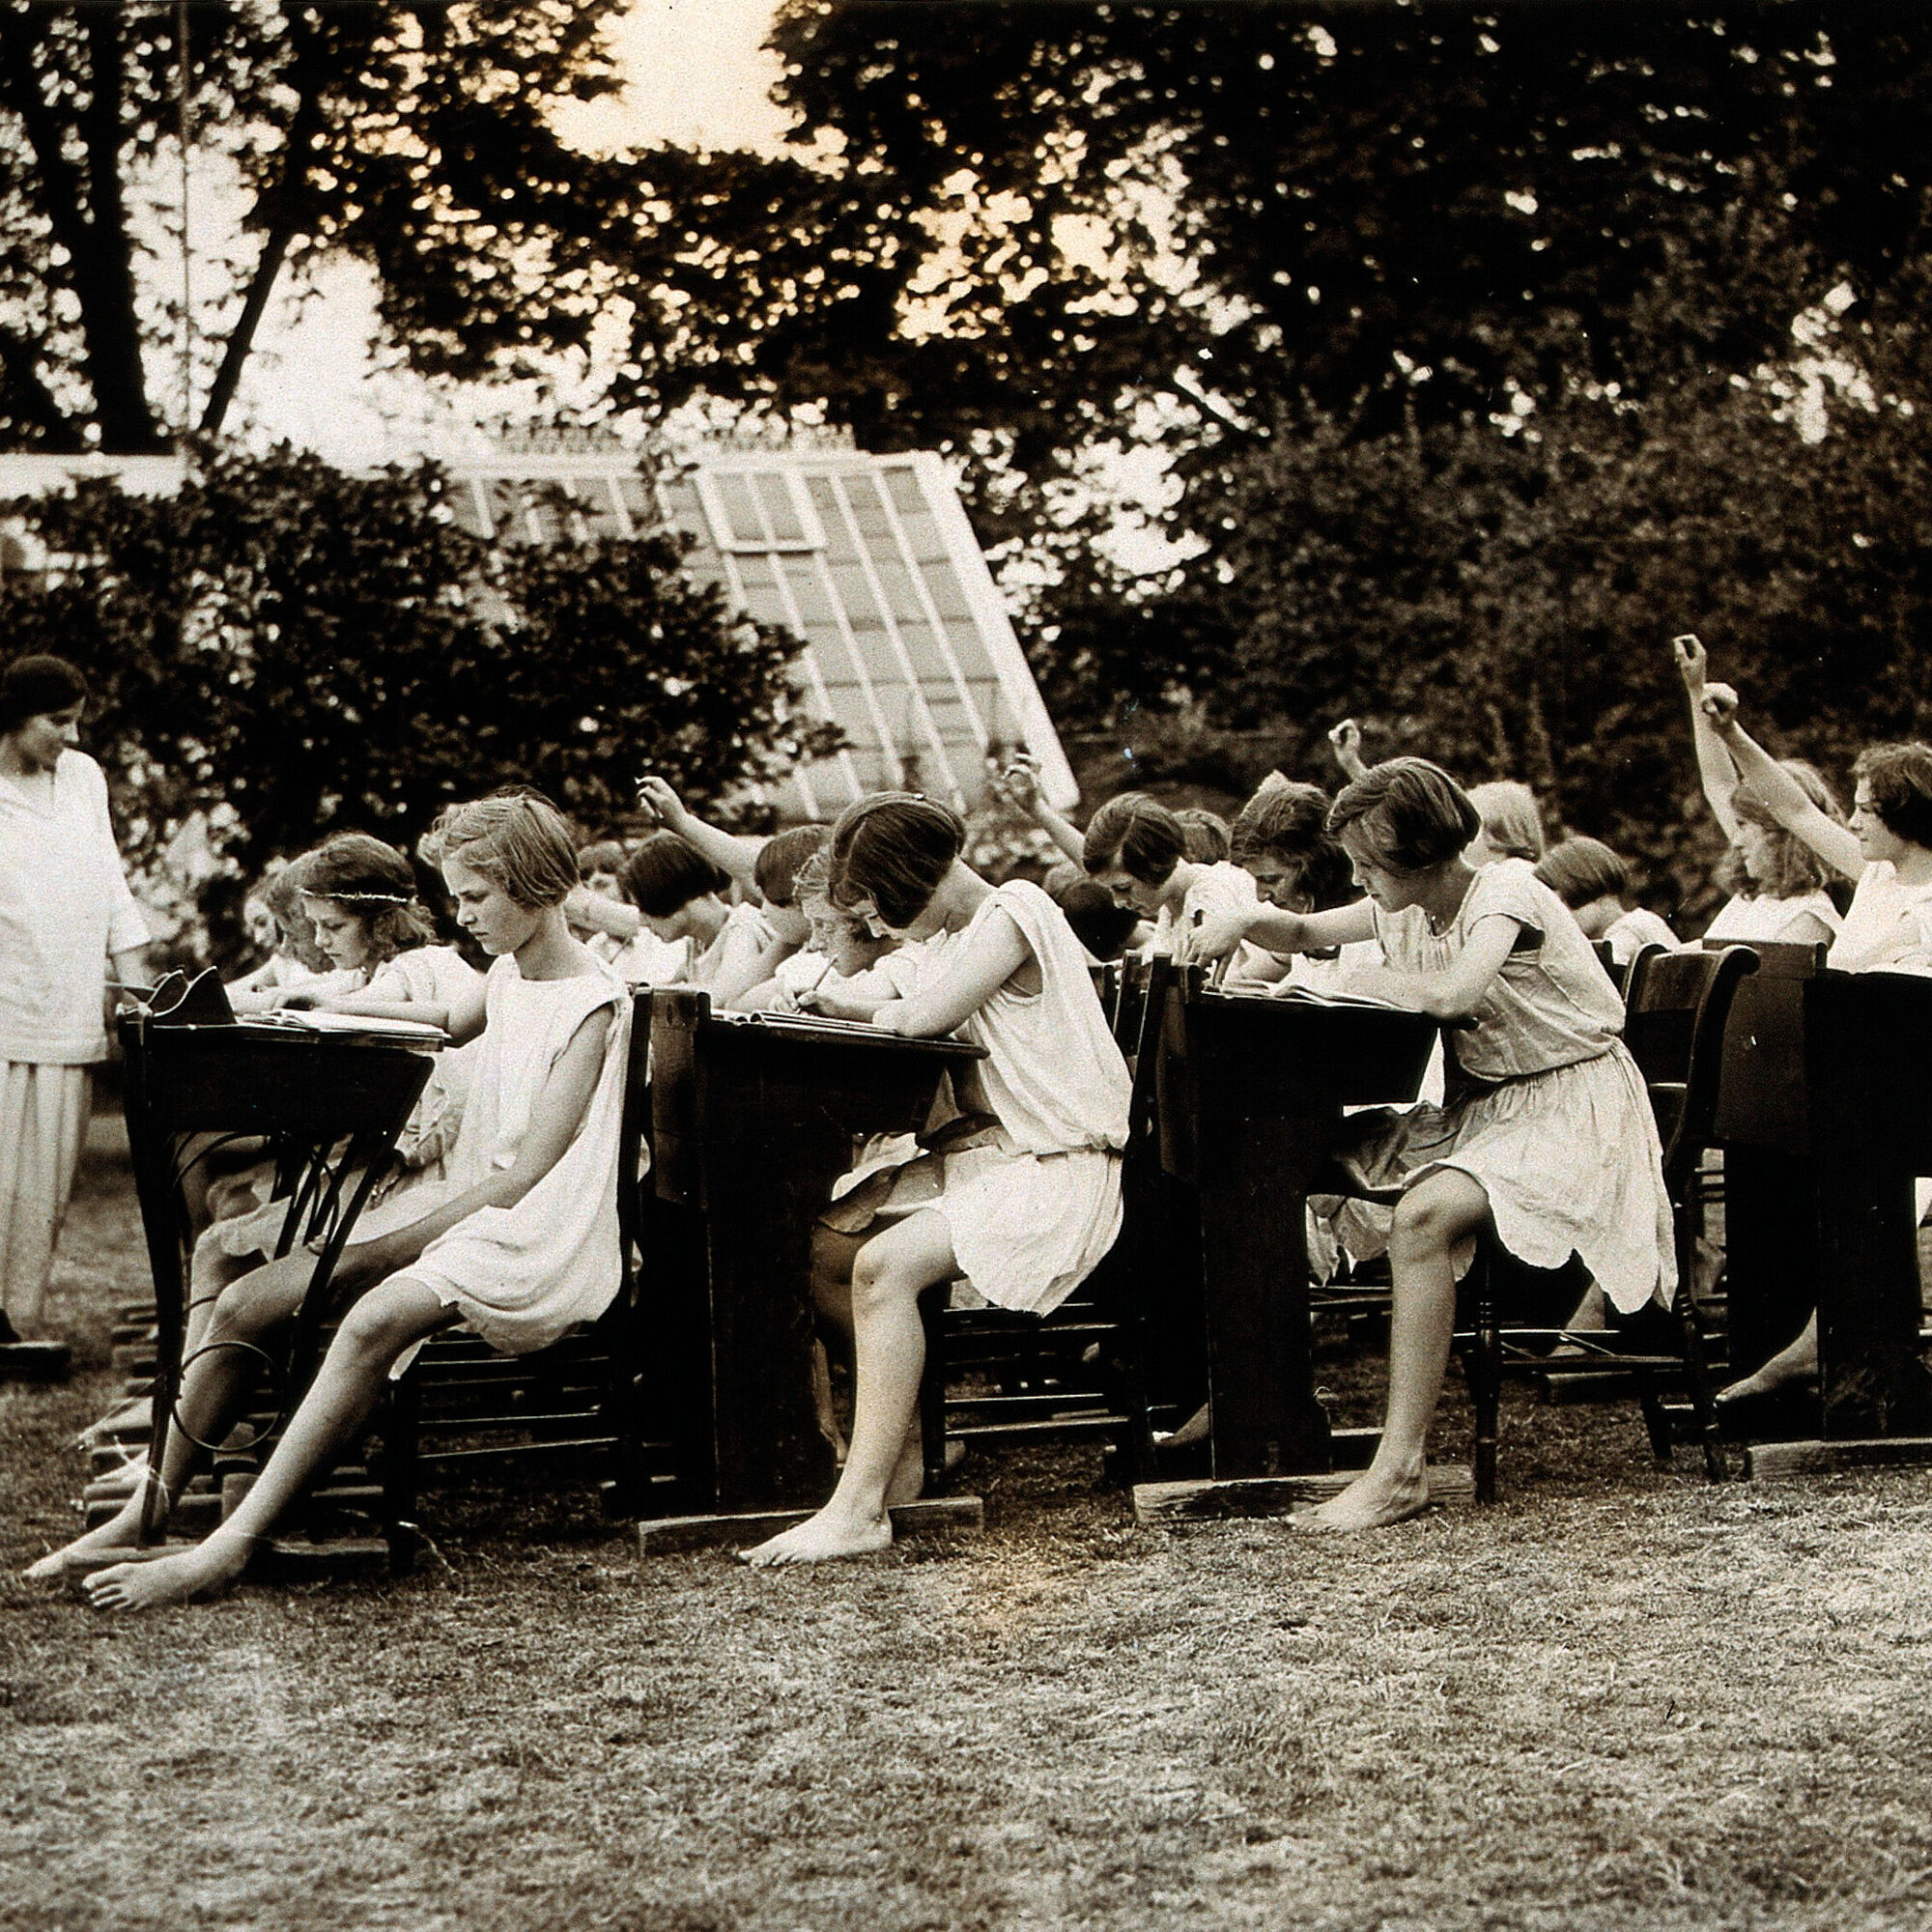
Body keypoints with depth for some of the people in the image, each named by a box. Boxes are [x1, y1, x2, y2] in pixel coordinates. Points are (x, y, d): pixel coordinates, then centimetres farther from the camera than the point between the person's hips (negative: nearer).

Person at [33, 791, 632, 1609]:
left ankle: (228, 1547, -41)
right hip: (465, 1218, 9)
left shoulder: (593, 1005, -13)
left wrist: (381, 1249, -19)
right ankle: (147, 1512, -3)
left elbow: (521, 1175, -19)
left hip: (538, 1246, -9)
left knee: (374, 1320, -37)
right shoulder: (509, 974, 13)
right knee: (242, 1304, -7)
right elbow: (449, 1020, 39)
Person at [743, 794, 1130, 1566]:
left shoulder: (1013, 911, -11)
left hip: (1057, 1176, -10)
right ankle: (903, 1449, -2)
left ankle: (860, 1507, -26)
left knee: (884, 1266, -26)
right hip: (992, 1157, 10)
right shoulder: (962, 935, 20)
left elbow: (924, 1017, -20)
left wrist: (877, 1010, 1)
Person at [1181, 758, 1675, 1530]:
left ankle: (1400, 1466, -29)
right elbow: (1307, 932, 20)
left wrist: (1366, 981, -18)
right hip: (1481, 1104, 9)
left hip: (1571, 1110, -9)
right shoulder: (1406, 908, 6)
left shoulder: (1506, 895, -19)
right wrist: (1248, 920, -4)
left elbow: (1454, 992, -37)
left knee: (1422, 1218, -31)